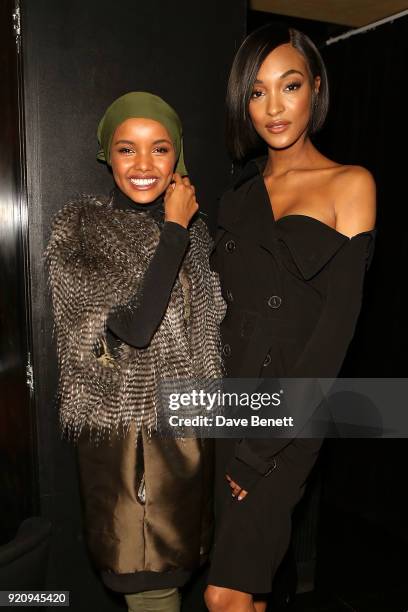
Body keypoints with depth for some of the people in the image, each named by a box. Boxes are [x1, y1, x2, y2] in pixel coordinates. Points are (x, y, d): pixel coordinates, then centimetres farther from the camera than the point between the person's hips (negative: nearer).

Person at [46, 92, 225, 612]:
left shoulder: (193, 229, 5)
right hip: (119, 428, -4)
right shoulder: (80, 225, -9)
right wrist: (174, 232, -16)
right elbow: (134, 327, -22)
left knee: (174, 565, 16)